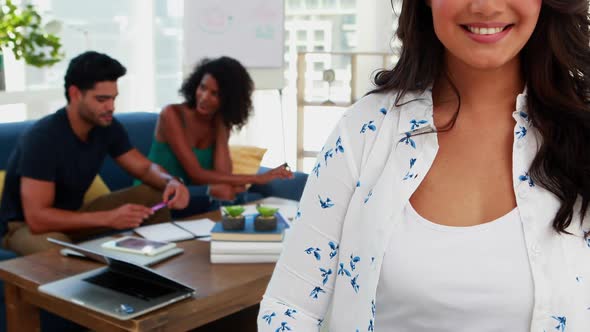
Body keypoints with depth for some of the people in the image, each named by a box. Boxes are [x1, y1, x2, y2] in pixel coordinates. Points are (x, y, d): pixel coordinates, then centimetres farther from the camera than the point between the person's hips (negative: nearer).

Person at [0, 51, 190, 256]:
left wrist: (171, 182, -23)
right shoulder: (43, 137, -29)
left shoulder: (107, 126, -9)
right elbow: (37, 217, -33)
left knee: (154, 196, -8)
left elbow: (145, 168, 1)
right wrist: (108, 218, -38)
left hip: (73, 215, 7)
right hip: (26, 225, -6)